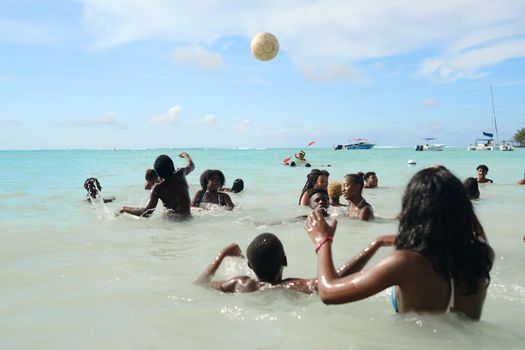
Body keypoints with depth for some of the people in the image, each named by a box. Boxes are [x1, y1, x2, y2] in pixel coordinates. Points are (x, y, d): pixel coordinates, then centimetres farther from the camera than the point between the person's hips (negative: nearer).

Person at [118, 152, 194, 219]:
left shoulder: (157, 188, -11)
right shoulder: (181, 174, 0)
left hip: (172, 218, -4)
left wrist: (125, 209, -3)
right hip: (187, 216, 4)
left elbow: (146, 211, -15)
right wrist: (186, 155, 44)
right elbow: (191, 166, 23)